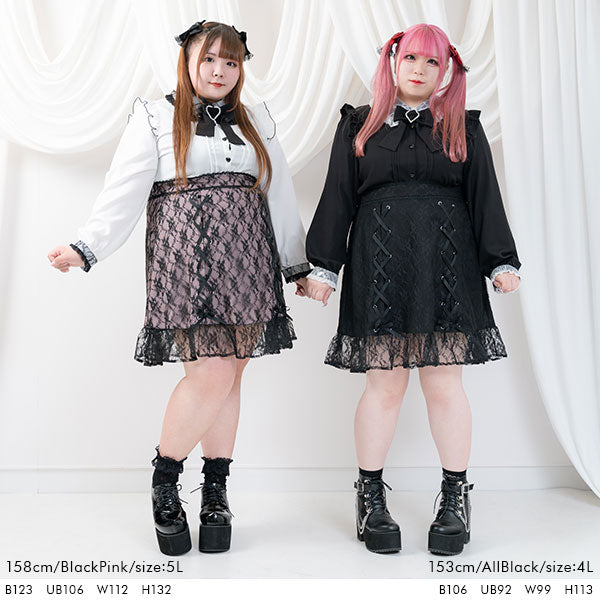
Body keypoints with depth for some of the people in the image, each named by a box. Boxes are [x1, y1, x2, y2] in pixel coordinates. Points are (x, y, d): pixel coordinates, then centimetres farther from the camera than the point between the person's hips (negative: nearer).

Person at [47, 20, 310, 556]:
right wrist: (85, 249, -11)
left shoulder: (257, 122, 20)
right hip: (186, 259, -4)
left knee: (231, 375, 2)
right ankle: (164, 482, 9)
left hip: (247, 260, 4)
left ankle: (216, 491, 15)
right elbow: (124, 192, 0)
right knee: (212, 374, -13)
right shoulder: (156, 117, 9)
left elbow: (280, 196, 20)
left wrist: (298, 265, 20)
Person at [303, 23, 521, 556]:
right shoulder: (360, 126, 14)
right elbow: (337, 197, 11)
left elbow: (485, 196, 12)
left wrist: (502, 262, 2)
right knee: (384, 383, -1)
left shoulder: (463, 129, 16)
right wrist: (324, 266, 5)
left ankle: (455, 497, 15)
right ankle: (371, 496, 15)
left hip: (446, 268, 1)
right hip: (379, 267, 0)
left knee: (445, 383, 0)